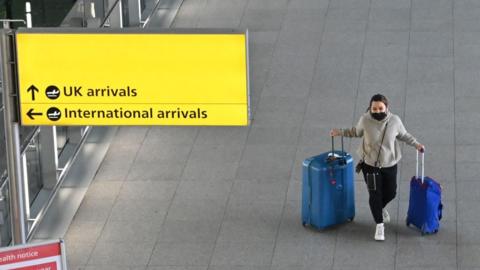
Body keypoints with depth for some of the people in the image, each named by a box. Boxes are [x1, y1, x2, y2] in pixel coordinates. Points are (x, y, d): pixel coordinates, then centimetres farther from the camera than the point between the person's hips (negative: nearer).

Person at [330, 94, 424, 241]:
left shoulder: (395, 121, -16)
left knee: (390, 193, 15)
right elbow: (357, 131, 5)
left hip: (389, 165, 2)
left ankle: (380, 208, 49)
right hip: (370, 164, -2)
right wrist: (340, 132, 5)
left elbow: (403, 135, 3)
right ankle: (379, 225, 17)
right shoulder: (365, 120, -17)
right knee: (375, 194, -1)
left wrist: (416, 144, -3)